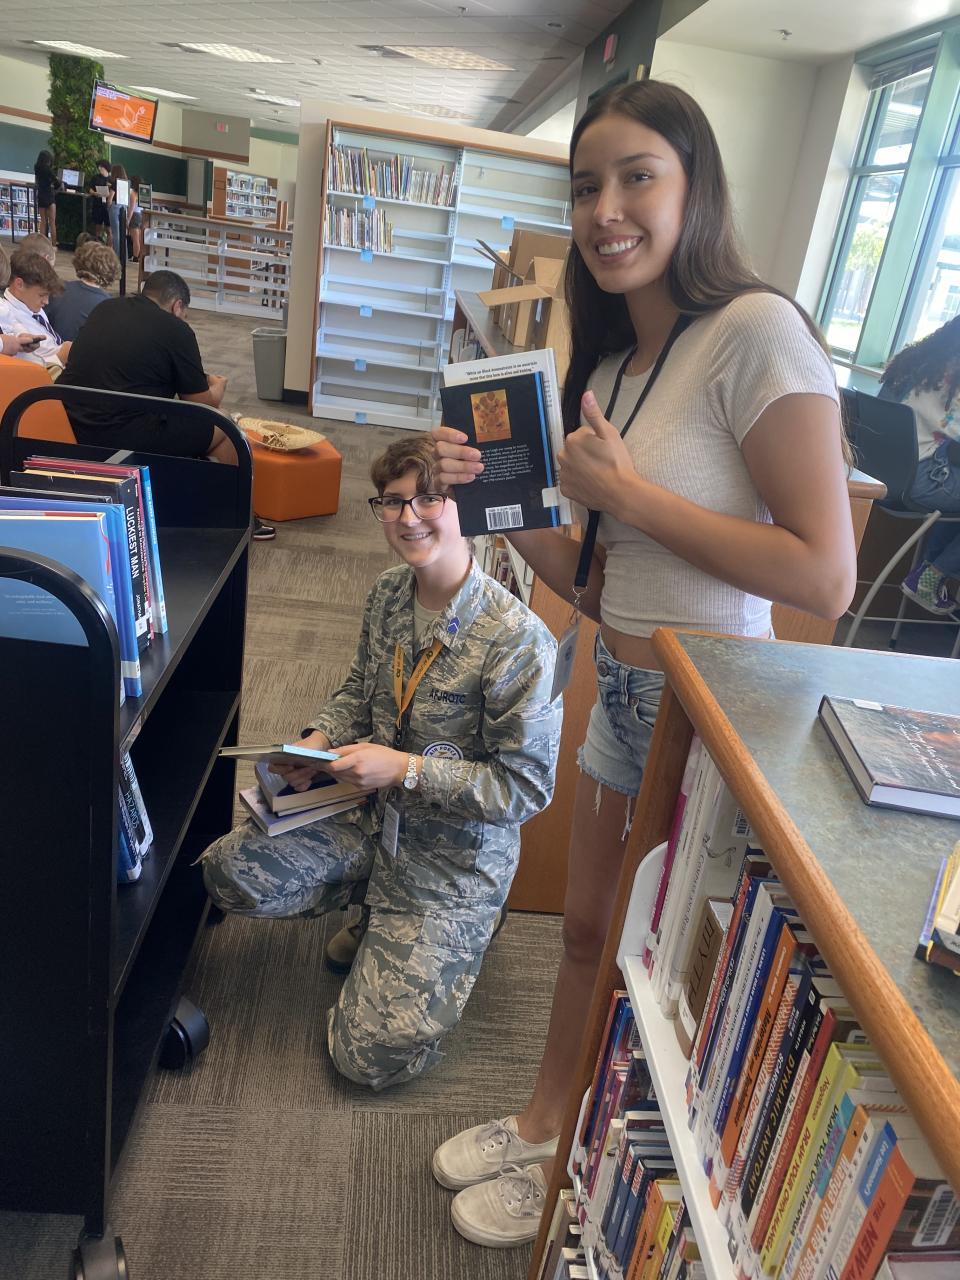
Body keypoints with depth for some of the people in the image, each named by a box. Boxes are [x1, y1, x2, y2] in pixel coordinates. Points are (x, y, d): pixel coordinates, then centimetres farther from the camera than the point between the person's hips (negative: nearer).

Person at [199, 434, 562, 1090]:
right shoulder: (389, 593, -4)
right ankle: (377, 904, 12)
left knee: (373, 1056, -6)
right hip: (373, 815, 6)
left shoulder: (518, 639, -26)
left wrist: (408, 770, -26)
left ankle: (459, 932, 21)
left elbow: (527, 788, -21)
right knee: (229, 870, -13)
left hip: (458, 855, -6)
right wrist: (322, 740, -6)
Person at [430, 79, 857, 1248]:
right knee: (587, 929, 23)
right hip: (621, 695, 7)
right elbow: (596, 583, 8)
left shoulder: (757, 331, -17)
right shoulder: (613, 362, 8)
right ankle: (542, 1125, 47)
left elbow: (826, 578, -25)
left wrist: (628, 493, -19)